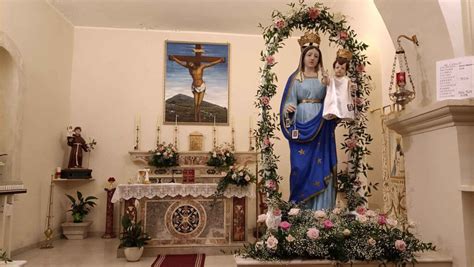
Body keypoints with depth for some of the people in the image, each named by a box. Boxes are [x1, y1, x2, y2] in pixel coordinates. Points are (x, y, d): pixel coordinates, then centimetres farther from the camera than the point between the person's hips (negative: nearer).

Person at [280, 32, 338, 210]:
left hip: (321, 127, 1)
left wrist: (327, 87, -8)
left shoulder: (323, 78, 13)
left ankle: (321, 210, 2)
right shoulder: (295, 78, 9)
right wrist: (288, 109, -19)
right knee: (302, 165, -3)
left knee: (320, 165, -4)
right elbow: (288, 101, 3)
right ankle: (301, 210, 4)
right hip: (300, 125, -1)